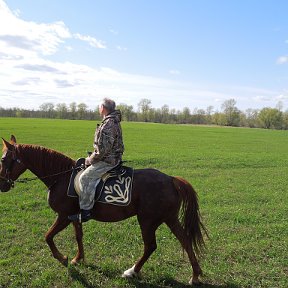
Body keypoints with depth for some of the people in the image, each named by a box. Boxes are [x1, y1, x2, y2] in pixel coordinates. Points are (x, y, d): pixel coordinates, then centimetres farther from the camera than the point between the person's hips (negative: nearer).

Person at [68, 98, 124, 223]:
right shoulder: (114, 122, 13)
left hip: (107, 161, -11)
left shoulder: (108, 124, -21)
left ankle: (85, 212, -9)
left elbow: (102, 149, -25)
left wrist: (90, 160, -11)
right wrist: (92, 158, 18)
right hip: (114, 158, 11)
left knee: (85, 177, -13)